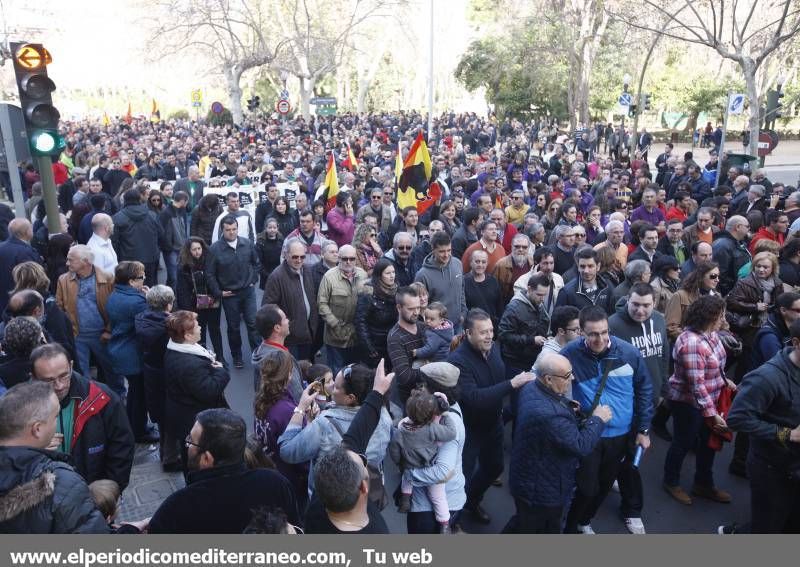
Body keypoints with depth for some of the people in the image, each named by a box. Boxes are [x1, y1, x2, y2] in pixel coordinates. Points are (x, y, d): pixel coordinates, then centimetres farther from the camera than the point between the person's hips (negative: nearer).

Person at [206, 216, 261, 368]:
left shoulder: (248, 244, -5)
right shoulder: (215, 249, -11)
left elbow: (256, 263, 11)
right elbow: (209, 274, -5)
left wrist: (253, 280, 5)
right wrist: (218, 292, -6)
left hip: (248, 291, 1)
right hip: (229, 294, -1)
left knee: (253, 323, 0)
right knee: (233, 327, 11)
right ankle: (237, 357, 26)